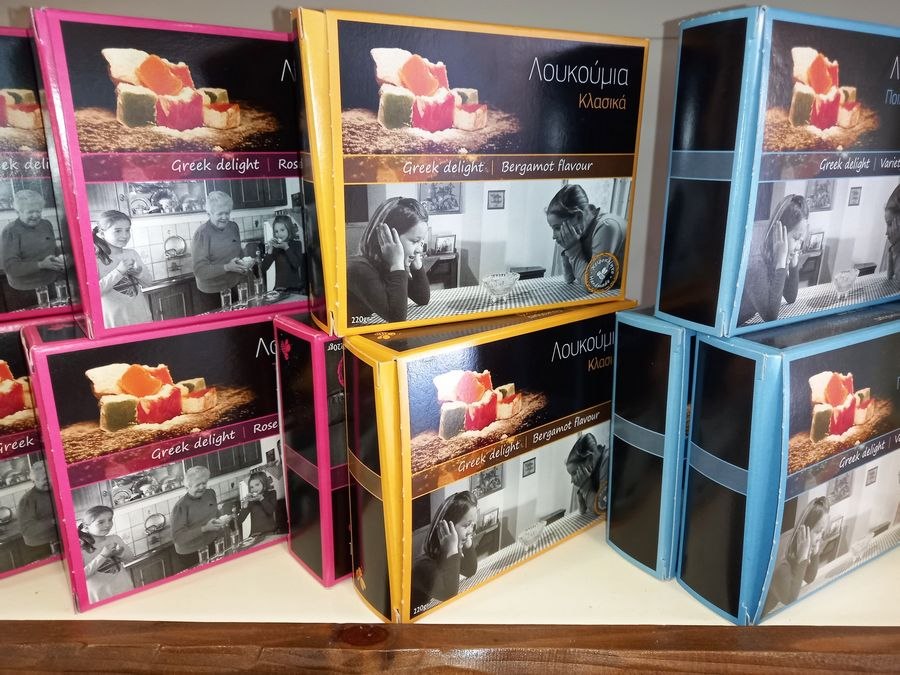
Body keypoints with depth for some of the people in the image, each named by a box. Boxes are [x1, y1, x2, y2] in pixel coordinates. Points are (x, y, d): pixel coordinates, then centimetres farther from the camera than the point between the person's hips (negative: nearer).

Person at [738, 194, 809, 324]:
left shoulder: (773, 257, -1)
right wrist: (781, 262, -26)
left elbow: (791, 298, 8)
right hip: (733, 327, -7)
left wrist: (794, 262, -4)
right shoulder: (755, 259, -22)